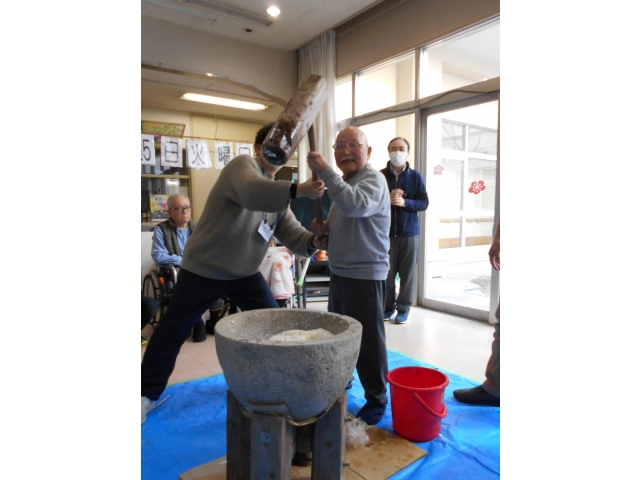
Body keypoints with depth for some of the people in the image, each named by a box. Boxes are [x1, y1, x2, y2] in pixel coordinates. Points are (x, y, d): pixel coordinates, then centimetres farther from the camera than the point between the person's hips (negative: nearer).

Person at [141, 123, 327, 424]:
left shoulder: (277, 191, 6)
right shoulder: (243, 165, -16)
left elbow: (291, 231, -3)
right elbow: (252, 193, -40)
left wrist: (313, 242, -23)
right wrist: (298, 190, -51)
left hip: (245, 272, 7)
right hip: (203, 268, -6)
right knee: (172, 331, 7)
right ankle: (148, 393, 27)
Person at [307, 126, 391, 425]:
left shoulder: (373, 180, -13)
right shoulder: (344, 182, 16)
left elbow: (356, 206, -35)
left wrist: (325, 172, -33)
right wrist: (324, 229, 3)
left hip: (365, 274, -9)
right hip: (339, 271, 9)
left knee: (368, 340, 0)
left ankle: (376, 400, 17)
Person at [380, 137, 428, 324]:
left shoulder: (416, 177, 3)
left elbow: (424, 203, -1)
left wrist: (404, 202, -17)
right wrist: (387, 199, -19)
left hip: (409, 233, 1)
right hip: (386, 232, 0)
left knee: (408, 273, 5)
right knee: (387, 272, 4)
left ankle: (403, 308, 18)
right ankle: (388, 306, 20)